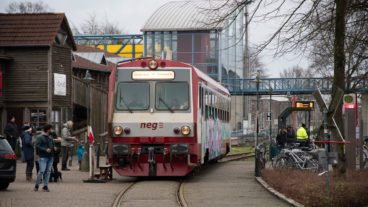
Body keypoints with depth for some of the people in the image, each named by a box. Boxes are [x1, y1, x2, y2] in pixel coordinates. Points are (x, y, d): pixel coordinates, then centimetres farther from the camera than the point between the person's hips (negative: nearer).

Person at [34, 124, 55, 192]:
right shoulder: (40, 137, -4)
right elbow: (37, 146, -12)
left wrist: (54, 148, 6)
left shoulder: (50, 138, 18)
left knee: (48, 171, 5)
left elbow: (53, 145, 30)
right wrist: (45, 150, -20)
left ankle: (45, 186, 9)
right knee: (42, 171, -12)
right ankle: (37, 185, 1)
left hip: (50, 157, 7)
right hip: (43, 157, -7)